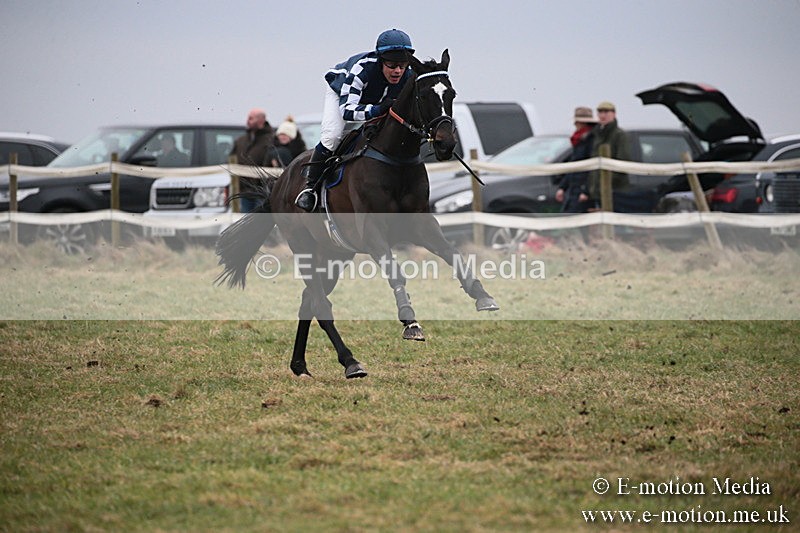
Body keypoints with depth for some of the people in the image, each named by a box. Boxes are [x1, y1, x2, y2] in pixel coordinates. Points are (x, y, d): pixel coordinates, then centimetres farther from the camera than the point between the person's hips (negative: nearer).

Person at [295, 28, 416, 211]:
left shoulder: (408, 77, -29)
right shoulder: (361, 68, -44)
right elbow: (346, 109, -50)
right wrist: (377, 110, -66)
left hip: (375, 101, 5)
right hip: (340, 92, -5)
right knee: (332, 136, -25)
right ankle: (310, 187, -11)